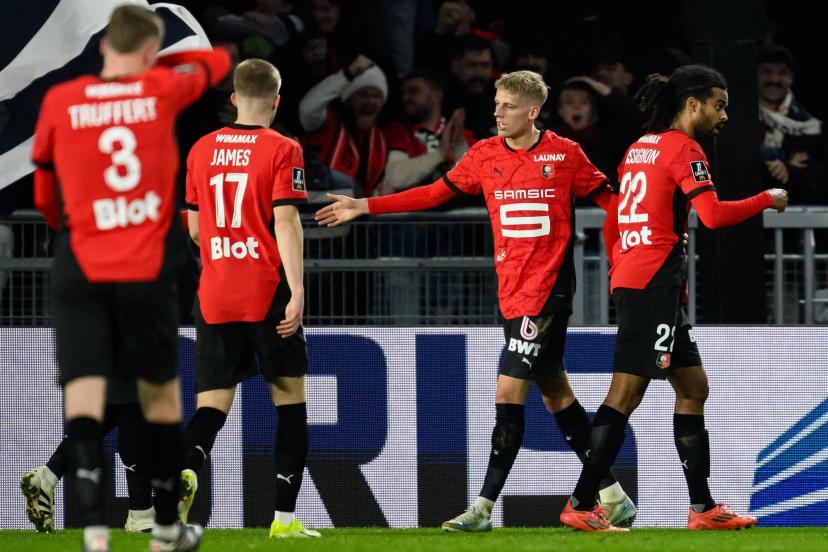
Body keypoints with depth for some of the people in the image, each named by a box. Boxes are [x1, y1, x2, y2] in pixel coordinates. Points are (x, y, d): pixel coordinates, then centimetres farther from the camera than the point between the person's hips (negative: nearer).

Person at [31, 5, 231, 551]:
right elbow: (218, 61, 21)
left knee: (83, 398, -5)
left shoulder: (59, 102, 0)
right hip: (148, 270, 0)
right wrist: (159, 63, 33)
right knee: (161, 395, 15)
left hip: (80, 271, 0)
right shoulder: (163, 90, -1)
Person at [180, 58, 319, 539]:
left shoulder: (202, 150, 9)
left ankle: (187, 471, -30)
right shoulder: (282, 150, -5)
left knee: (213, 403, 2)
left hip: (215, 296, 3)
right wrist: (297, 290, -16)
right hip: (268, 292, -3)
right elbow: (285, 221, -14)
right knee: (290, 397, 10)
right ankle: (285, 517, 6)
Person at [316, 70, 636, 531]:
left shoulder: (565, 154, -5)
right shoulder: (485, 155, 7)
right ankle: (613, 497, 19)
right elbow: (436, 194, 13)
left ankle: (484, 507, -7)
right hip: (513, 291, 6)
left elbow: (607, 198, 3)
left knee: (509, 391, -11)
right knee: (555, 391, 10)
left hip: (547, 288, -6)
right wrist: (363, 207, 11)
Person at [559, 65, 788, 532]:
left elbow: (611, 221, 22)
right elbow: (714, 215, -19)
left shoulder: (641, 147, 18)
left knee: (693, 387, 12)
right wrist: (767, 200, -5)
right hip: (655, 282, -10)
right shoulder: (683, 148, -9)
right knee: (627, 392, -9)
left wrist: (618, 271, 29)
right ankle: (581, 504, -9)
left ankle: (703, 507, 11)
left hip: (630, 279, 10)